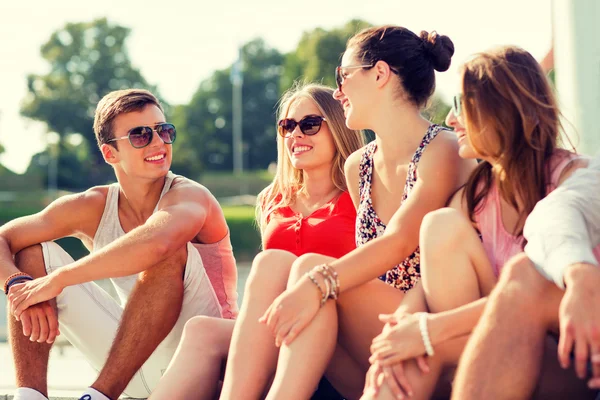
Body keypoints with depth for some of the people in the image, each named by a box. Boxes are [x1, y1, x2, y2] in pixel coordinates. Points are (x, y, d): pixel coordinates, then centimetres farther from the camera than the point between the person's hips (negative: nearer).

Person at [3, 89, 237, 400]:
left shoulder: (190, 196, -14)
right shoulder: (93, 208, 2)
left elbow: (155, 243, -38)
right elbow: (5, 238, -1)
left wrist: (56, 280, -31)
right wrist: (19, 284, -24)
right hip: (135, 369, 5)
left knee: (170, 250, -32)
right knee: (32, 253, -1)